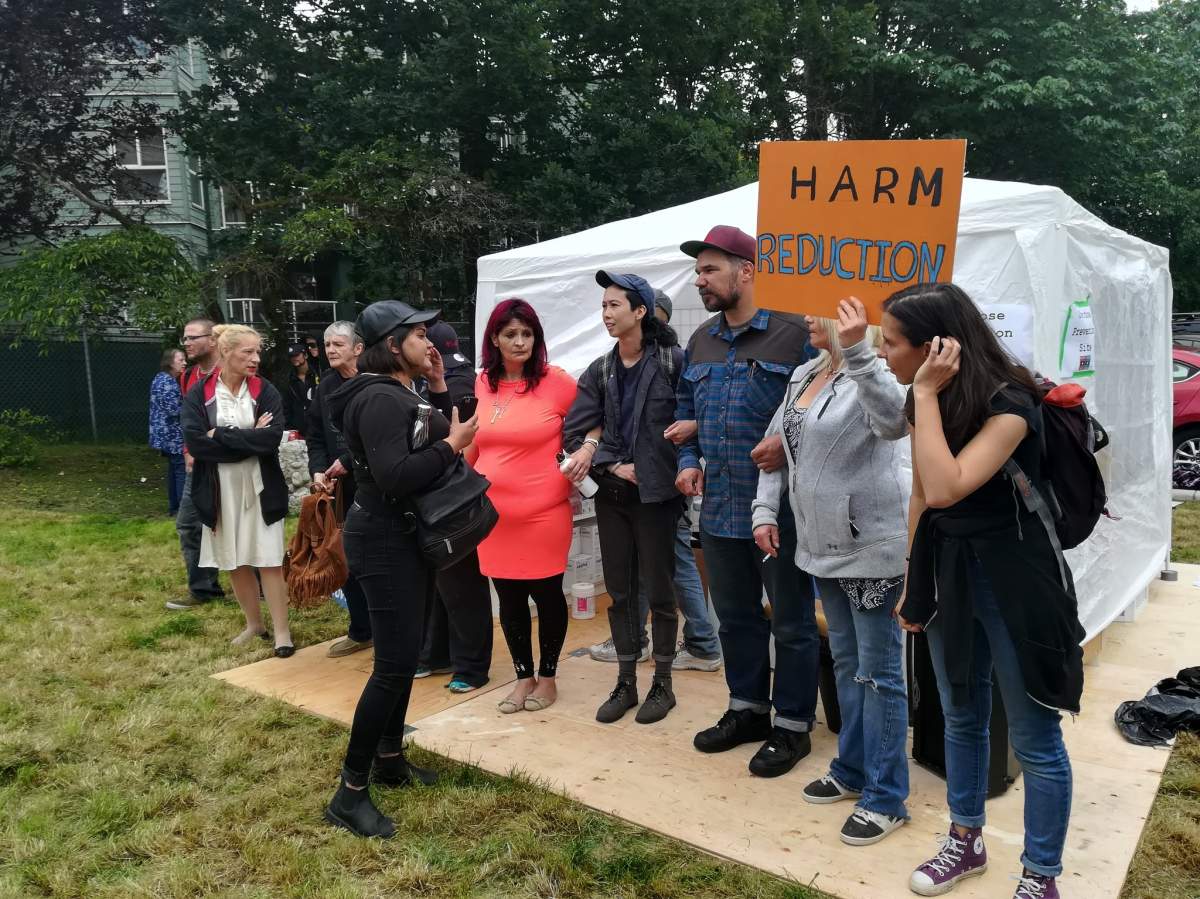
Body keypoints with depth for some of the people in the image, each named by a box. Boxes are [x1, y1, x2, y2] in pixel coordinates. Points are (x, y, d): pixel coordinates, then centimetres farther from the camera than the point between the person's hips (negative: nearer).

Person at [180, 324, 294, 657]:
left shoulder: (265, 391, -4)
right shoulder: (199, 393, -3)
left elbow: (272, 438, -18)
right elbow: (194, 441, -15)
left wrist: (220, 436, -17)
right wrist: (249, 439, -16)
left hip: (260, 488, -2)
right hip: (220, 490, 2)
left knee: (268, 560, -1)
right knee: (234, 561, 13)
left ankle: (281, 630, 8)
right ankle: (254, 623, 29)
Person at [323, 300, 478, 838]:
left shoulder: (404, 394, 11)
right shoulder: (379, 399, -21)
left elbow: (440, 437, 14)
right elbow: (395, 477, -30)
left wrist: (439, 389, 5)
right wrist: (452, 445, -21)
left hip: (407, 536, 11)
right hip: (384, 542, -10)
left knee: (406, 653, 17)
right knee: (394, 663, -10)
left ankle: (390, 760, 31)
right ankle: (350, 793, -1)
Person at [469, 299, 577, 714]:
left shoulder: (556, 381, -9)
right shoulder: (481, 384, 4)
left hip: (544, 513, -3)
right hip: (493, 513, 4)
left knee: (547, 594, 10)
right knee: (509, 598, 13)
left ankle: (547, 676, 29)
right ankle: (523, 676, 30)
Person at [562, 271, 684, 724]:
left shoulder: (673, 362, -8)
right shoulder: (599, 371, 6)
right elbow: (574, 433, 1)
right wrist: (613, 466, -9)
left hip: (656, 494, -4)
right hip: (612, 494, 4)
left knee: (658, 590, 4)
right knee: (619, 590, 10)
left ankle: (662, 683, 20)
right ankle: (625, 683, 22)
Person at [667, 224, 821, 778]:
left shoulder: (793, 335, -11)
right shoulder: (700, 342, 11)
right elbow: (685, 413, 20)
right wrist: (688, 461, 5)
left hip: (782, 509, -7)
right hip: (719, 509, 7)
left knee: (792, 623, 8)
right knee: (735, 617, 18)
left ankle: (792, 726, 23)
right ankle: (747, 709, 36)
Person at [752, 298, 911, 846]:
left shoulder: (870, 373, -16)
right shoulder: (804, 375, 10)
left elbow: (895, 422, -39)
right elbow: (777, 442, 18)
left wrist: (856, 352, -48)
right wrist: (765, 509, 10)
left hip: (872, 548, -9)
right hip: (824, 546, 9)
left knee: (878, 672, 1)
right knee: (845, 662, 20)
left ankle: (886, 797, 15)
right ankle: (853, 769, 36)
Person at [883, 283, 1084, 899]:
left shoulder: (1008, 405, -22)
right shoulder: (928, 405, 1)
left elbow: (946, 489, -35)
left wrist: (926, 394, -30)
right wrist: (912, 581, 14)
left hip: (1014, 582, -7)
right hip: (947, 573, 7)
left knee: (1033, 740, 6)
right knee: (960, 719, 20)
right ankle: (966, 843, 39)